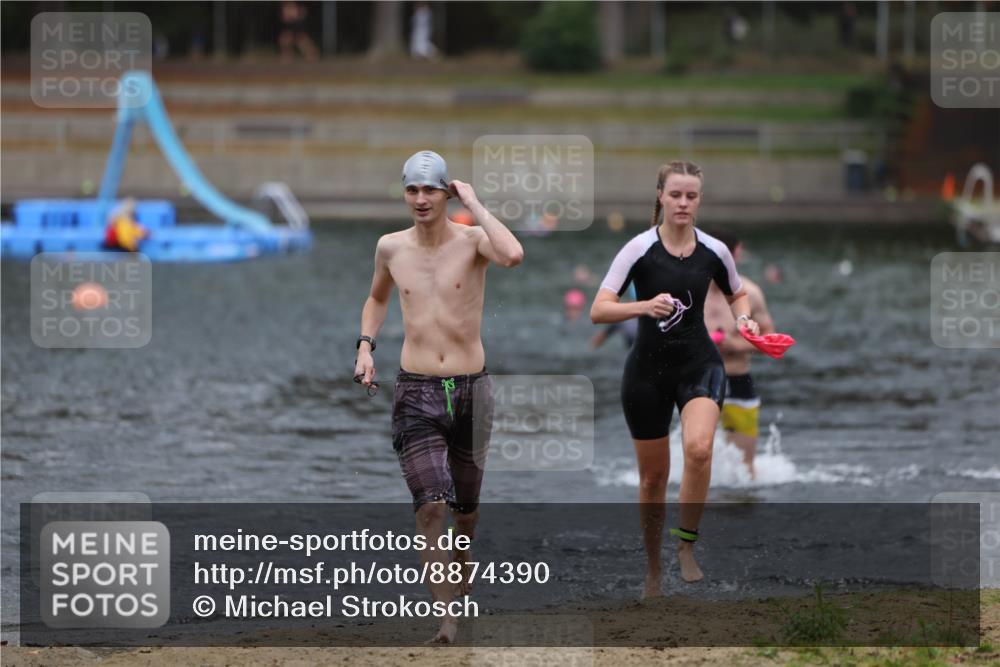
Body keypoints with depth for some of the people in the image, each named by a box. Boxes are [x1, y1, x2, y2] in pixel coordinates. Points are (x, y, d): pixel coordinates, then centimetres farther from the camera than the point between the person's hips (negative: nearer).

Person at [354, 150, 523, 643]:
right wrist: (365, 346, 10)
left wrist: (474, 204, -20)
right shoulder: (391, 248, 3)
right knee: (431, 506, -16)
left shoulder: (472, 240, -7)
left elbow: (513, 255, -31)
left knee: (465, 505, 15)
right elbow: (377, 298, 25)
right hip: (416, 394, 0)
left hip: (470, 389, 0)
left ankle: (463, 562, 47)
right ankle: (447, 619, -18)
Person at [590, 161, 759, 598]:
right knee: (653, 476, 7)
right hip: (648, 368, -1)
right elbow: (598, 310, -16)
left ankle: (687, 544, -10)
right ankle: (653, 571, 26)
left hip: (699, 364, 1)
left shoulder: (714, 251, -1)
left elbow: (737, 293, 19)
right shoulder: (639, 249, -10)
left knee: (698, 447, -28)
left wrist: (743, 317, -3)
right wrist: (645, 307, -32)